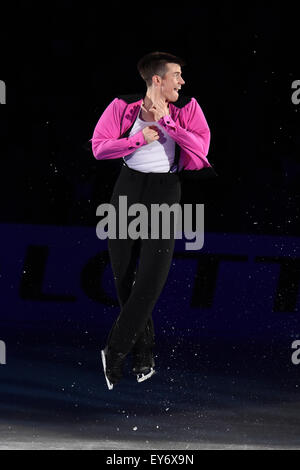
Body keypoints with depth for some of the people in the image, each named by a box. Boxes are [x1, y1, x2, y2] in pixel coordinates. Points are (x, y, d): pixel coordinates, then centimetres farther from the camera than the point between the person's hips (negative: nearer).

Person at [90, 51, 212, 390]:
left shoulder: (187, 108, 0)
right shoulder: (123, 107, -1)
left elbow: (201, 148, -12)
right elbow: (99, 147, -6)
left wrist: (167, 120, -16)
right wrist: (141, 138, -13)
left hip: (165, 193, -1)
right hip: (128, 188, 1)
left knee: (152, 278, -14)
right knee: (124, 278, 4)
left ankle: (114, 350, -4)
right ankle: (143, 356, 16)